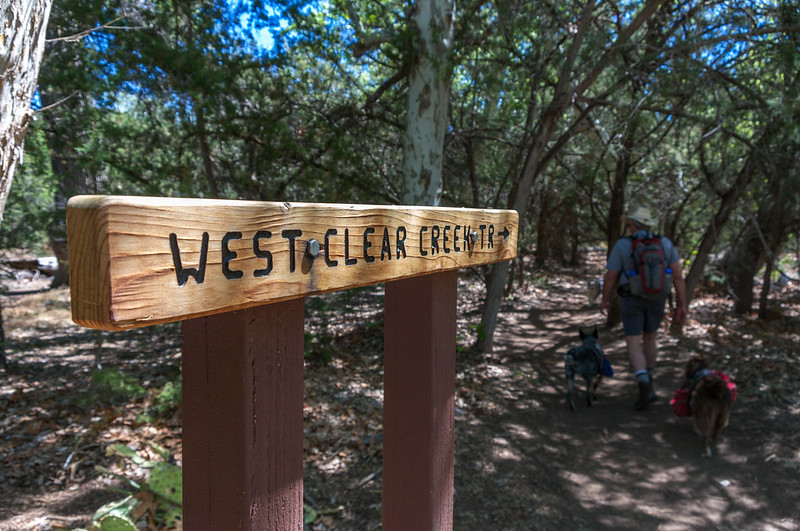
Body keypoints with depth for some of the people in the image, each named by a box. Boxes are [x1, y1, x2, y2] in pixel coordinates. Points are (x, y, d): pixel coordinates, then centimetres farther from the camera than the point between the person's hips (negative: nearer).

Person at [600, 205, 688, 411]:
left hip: (631, 300, -3)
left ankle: (644, 385, -23)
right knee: (649, 339, 23)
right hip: (657, 300, 4)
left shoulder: (622, 245, -9)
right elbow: (678, 276, -4)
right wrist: (682, 305, -1)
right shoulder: (665, 243, 0)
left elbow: (610, 276, -8)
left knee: (634, 346, -1)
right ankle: (648, 383, 34)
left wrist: (604, 300, 8)